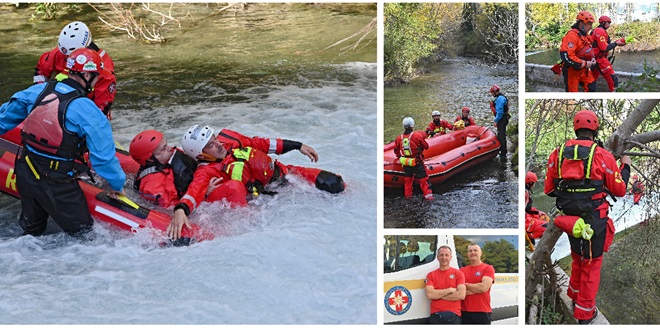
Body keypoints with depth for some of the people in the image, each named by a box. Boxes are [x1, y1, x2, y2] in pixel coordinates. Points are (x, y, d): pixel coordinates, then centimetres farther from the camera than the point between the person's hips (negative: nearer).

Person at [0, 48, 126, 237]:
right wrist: (117, 185, 1)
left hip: (24, 173, 7)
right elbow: (104, 155, -13)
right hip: (57, 184, -7)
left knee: (32, 229, 26)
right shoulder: (88, 111, -18)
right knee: (81, 232, 10)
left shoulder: (38, 91, -1)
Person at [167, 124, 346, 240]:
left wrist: (298, 146, 12)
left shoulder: (227, 136, -3)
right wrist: (180, 210, -63)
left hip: (281, 172, 5)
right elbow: (195, 189, -40)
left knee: (331, 184, -4)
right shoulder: (206, 172, -20)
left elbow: (259, 143, 9)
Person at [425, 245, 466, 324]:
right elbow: (429, 294, -6)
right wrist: (450, 290, -6)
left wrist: (438, 295, -5)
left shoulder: (458, 273, 7)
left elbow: (461, 295, -7)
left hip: (453, 315, -1)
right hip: (435, 315, 1)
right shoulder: (431, 275, 10)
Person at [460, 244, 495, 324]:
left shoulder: (488, 268, 1)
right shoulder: (462, 270, 12)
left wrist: (466, 285, -3)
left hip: (482, 312, -4)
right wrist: (477, 289, -8)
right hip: (464, 312, 4)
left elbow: (484, 287, -14)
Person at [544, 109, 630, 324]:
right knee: (591, 264, 10)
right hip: (595, 221, -4)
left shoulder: (558, 154, -3)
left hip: (569, 218, 4)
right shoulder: (603, 156, -13)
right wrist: (625, 167, 14)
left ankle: (575, 296, 44)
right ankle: (585, 312, 19)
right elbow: (619, 190, -2)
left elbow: (549, 190, 3)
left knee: (578, 258, 26)